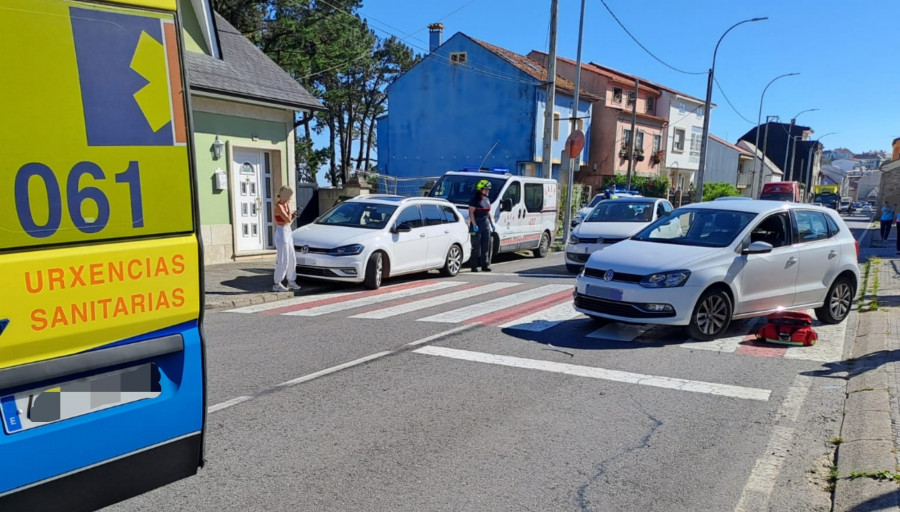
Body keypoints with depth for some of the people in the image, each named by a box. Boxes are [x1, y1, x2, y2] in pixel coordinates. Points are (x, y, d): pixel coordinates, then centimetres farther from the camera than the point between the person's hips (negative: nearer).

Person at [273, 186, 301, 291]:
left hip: (288, 233, 9)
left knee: (292, 259, 12)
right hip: (282, 233, -9)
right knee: (283, 260, -7)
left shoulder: (285, 205, 11)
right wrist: (288, 208, -7)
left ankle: (291, 281, 20)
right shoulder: (278, 206, -15)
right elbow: (288, 220, -19)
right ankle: (277, 284, 0)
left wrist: (292, 216, -1)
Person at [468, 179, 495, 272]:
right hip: (477, 223, -7)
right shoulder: (474, 199, -7)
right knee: (476, 246, -5)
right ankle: (474, 266, 1)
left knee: (486, 245, 6)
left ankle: (485, 265, 11)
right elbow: (471, 213, -12)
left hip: (486, 223, 7)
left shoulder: (487, 199, 15)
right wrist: (474, 224, -20)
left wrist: (492, 223, 15)